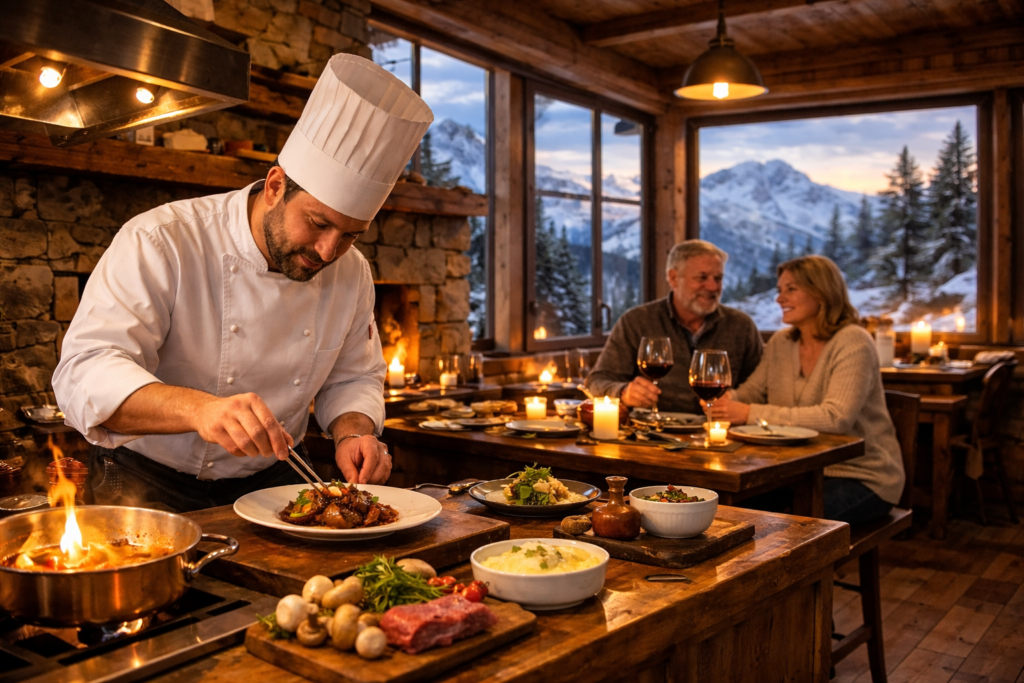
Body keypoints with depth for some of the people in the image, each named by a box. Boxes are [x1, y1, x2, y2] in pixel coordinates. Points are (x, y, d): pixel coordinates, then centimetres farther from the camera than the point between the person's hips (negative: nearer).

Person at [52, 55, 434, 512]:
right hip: (151, 482, -4)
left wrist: (352, 433, -14)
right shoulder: (162, 243, -17)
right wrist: (197, 407, -44)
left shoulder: (352, 274, -2)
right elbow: (85, 374, -26)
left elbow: (352, 377, 9)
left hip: (269, 482, 5)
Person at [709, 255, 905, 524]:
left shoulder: (853, 343, -15)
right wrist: (723, 400, -16)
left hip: (863, 479, -6)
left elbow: (836, 418, -27)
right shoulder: (781, 343, 7)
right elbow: (750, 393, 10)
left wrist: (751, 413, -29)